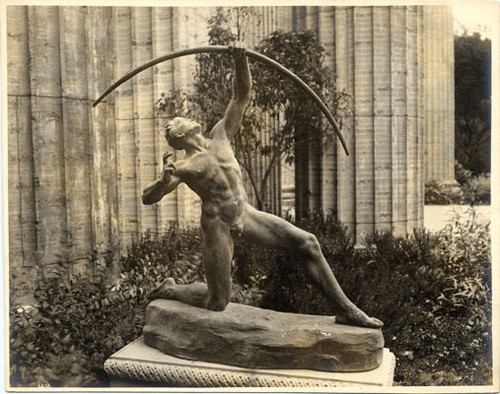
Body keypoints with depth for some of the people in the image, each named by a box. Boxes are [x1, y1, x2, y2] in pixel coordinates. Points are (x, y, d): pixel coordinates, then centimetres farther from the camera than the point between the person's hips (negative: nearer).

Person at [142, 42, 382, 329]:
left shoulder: (220, 136, 5)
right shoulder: (183, 167, -6)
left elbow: (242, 95, 4)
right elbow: (148, 198, -6)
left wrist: (240, 60, -10)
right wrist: (166, 178, -26)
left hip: (247, 215, 5)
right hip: (218, 226, -5)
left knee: (307, 243, -5)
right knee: (217, 302, 3)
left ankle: (347, 310, 1)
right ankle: (170, 289, 32)